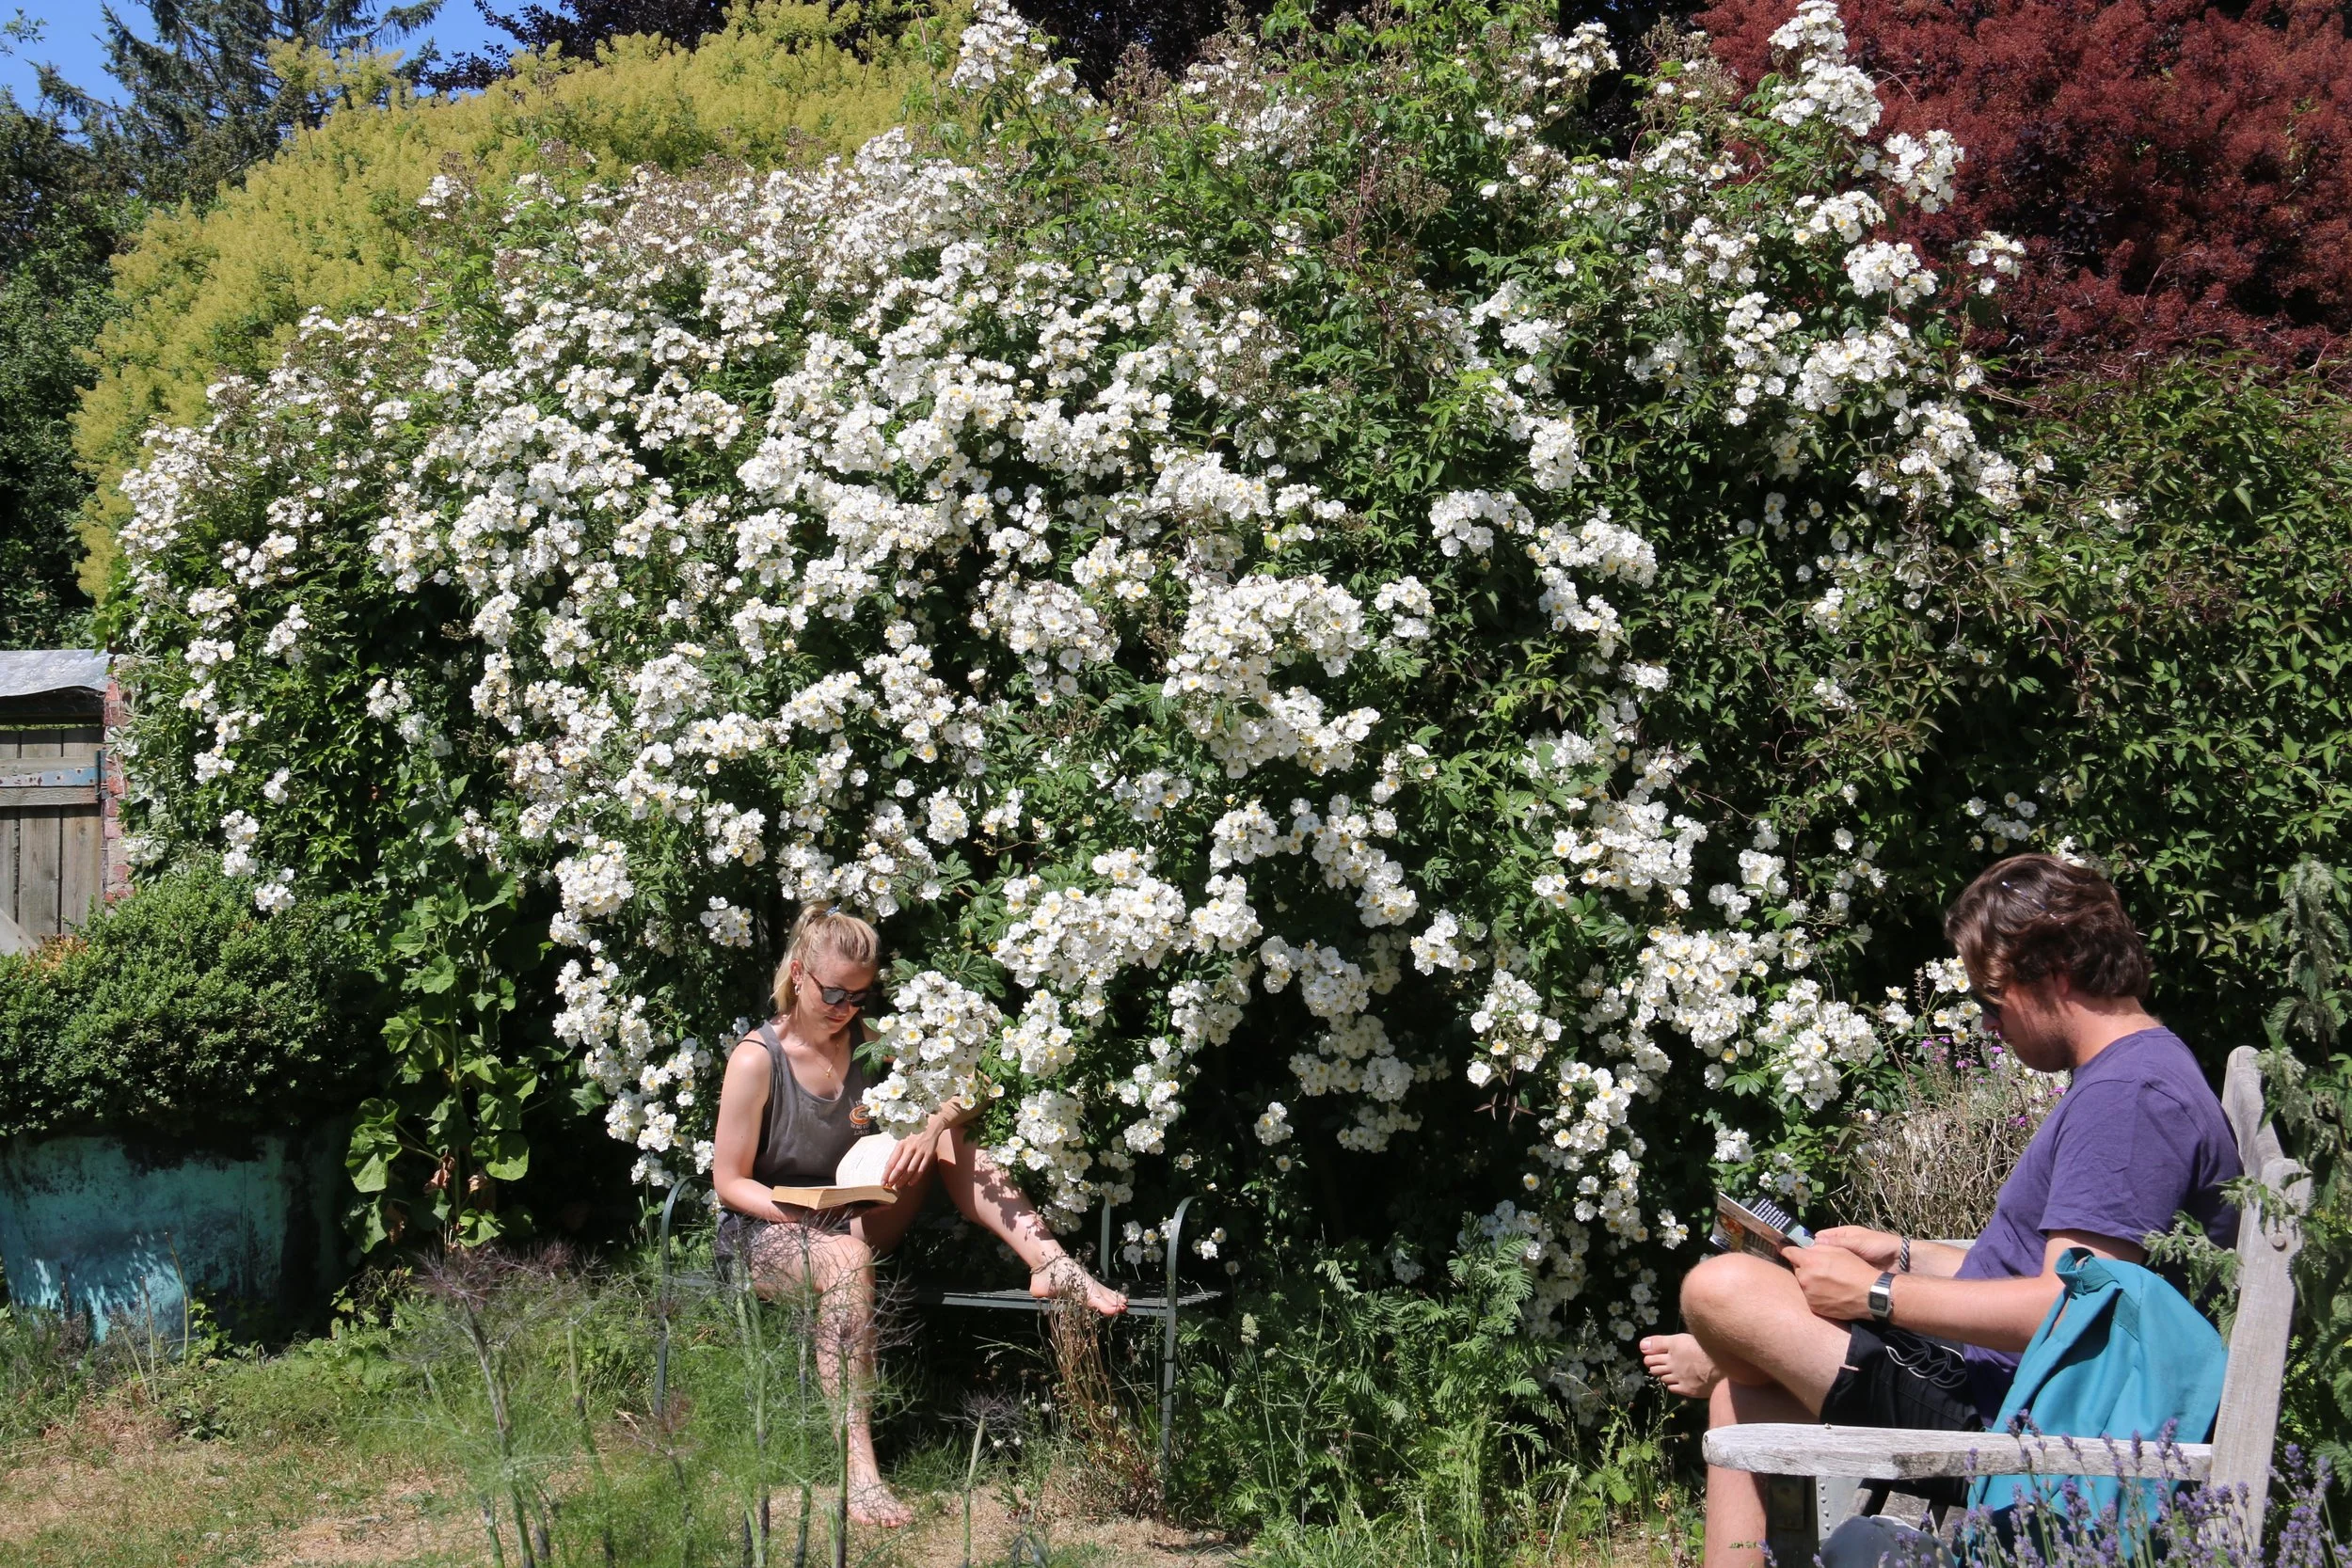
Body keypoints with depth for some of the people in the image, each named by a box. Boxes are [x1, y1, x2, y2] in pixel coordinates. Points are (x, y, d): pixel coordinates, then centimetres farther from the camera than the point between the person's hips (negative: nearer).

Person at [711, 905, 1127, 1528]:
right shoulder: (757, 1060, -13)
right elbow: (729, 1182, -11)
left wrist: (931, 1130, -24)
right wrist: (805, 1214, -25)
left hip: (851, 1214, 6)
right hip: (766, 1227, -6)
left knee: (946, 1139, -14)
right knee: (847, 1258, -40)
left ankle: (1052, 1266, -25)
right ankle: (856, 1468, -46)